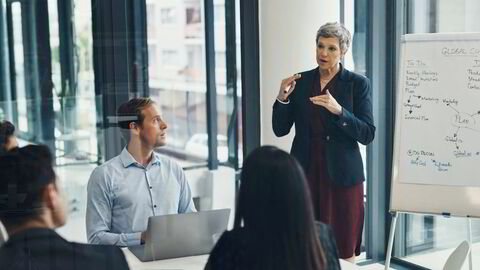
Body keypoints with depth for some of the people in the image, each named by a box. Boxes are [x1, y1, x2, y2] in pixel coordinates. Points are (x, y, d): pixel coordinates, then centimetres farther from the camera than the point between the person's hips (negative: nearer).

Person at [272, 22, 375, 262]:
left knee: (343, 251, 3)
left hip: (341, 176, -2)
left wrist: (338, 110, -22)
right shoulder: (300, 81, 6)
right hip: (305, 173, 2)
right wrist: (282, 98, -10)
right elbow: (280, 130, 6)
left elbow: (367, 135, -8)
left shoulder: (358, 84, -2)